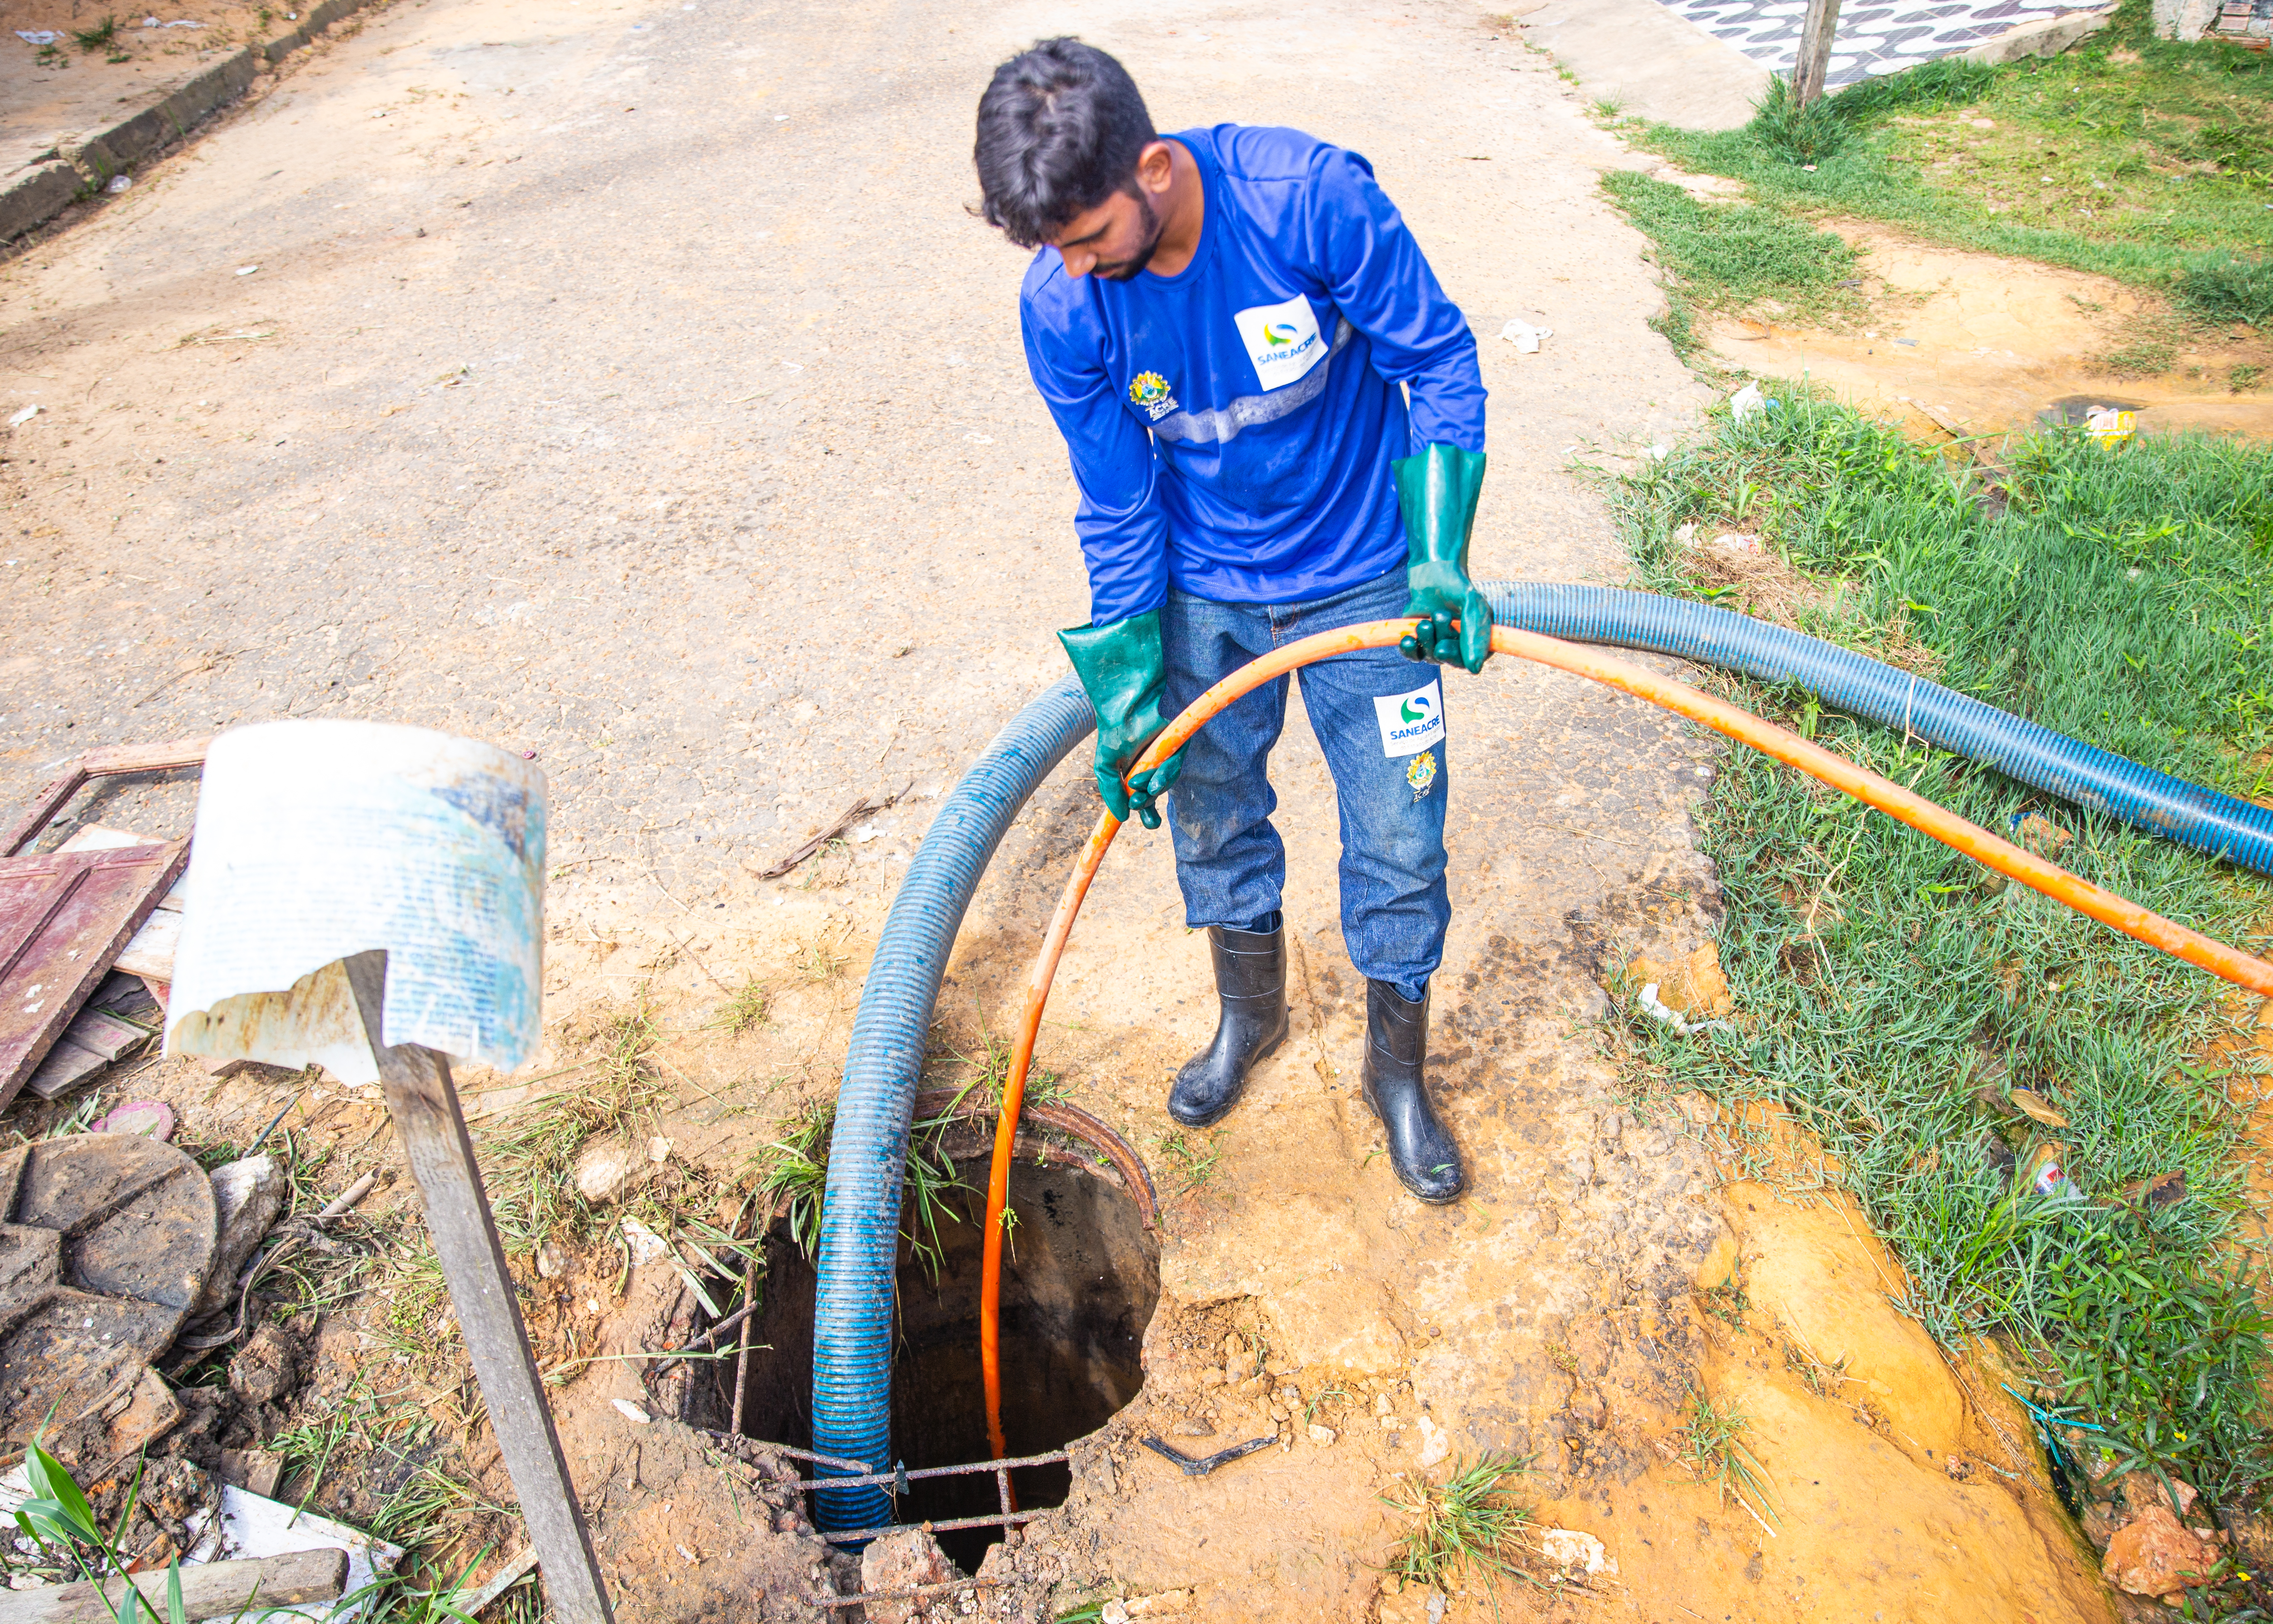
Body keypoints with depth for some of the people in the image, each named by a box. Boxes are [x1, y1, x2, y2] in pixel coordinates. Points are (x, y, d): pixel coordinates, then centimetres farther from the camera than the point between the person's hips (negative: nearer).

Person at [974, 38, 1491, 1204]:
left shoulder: (1311, 197, -26)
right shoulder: (1059, 308, -17)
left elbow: (1439, 362, -13)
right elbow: (1117, 512, -8)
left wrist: (1441, 558, -19)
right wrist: (1128, 694, -7)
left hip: (1362, 580, -2)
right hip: (1204, 596, 2)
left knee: (1397, 839, 3)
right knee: (1213, 820, 15)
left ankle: (1398, 1070, 28)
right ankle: (1251, 1011, 44)